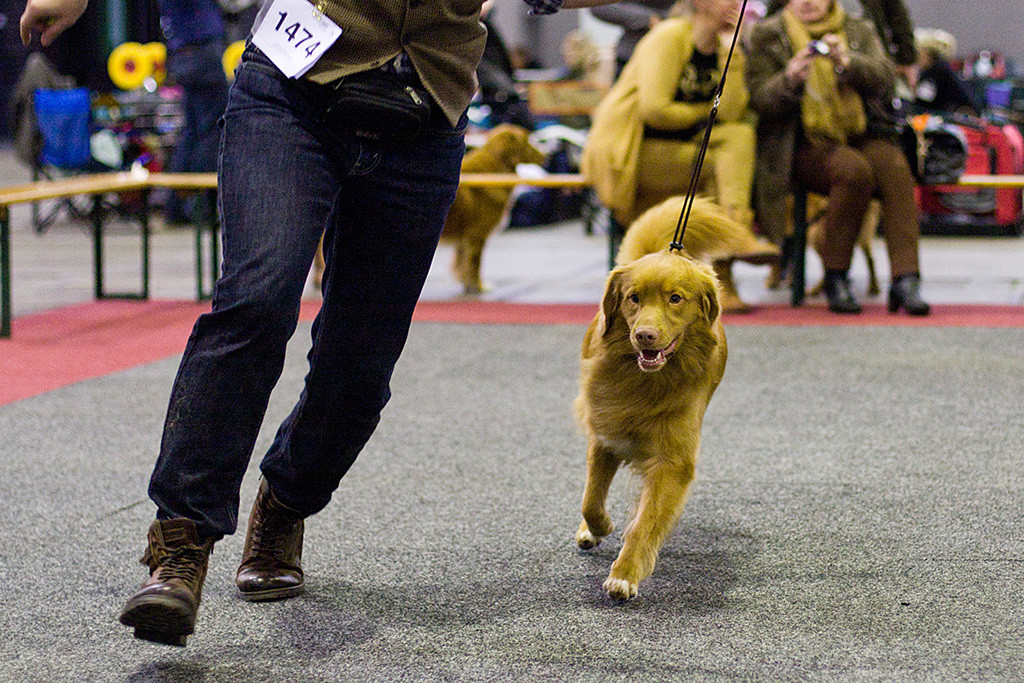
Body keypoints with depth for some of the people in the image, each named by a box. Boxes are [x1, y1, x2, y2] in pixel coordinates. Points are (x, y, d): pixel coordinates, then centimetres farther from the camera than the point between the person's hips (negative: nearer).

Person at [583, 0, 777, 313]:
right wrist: (706, 113, -6)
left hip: (680, 147, 7)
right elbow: (654, 109, -21)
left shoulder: (726, 50, 8)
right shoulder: (670, 37, -11)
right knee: (728, 165, -22)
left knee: (740, 135, -17)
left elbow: (732, 115, -8)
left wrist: (731, 52, -12)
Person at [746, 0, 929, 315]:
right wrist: (790, 80, -24)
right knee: (854, 170, -33)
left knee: (896, 168, -29)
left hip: (860, 137, 3)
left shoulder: (860, 31, 13)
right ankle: (836, 280, -22)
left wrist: (846, 62, -23)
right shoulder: (768, 35, 8)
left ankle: (905, 280, -34)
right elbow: (759, 98, -2)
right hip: (804, 145, -3)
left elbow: (883, 78, -4)